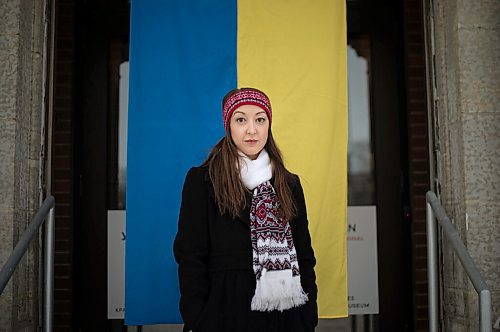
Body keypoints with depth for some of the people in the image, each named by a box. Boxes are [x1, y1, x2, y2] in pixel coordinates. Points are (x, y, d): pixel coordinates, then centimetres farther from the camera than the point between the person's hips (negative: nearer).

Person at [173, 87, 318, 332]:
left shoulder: (289, 184, 9)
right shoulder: (201, 180, -3)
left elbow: (304, 255, 9)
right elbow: (190, 256, -5)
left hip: (284, 312, 4)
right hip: (226, 310, -3)